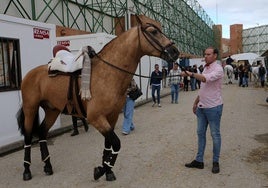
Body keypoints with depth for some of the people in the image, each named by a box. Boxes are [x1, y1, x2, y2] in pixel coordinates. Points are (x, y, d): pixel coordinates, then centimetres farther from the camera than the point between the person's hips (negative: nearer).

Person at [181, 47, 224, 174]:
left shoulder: (218, 69, -12)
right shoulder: (205, 68, 13)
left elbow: (206, 79, -33)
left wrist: (191, 74, -33)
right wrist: (196, 102, 19)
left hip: (213, 107, -8)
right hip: (202, 106, 8)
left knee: (215, 135, 4)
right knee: (200, 133, 12)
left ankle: (215, 162, 17)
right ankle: (199, 160, 21)